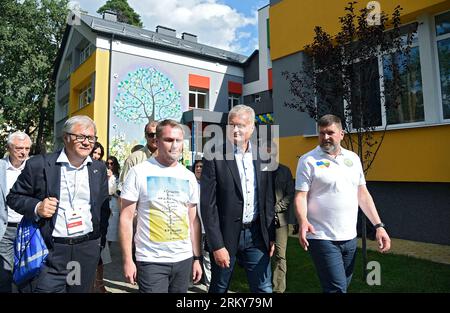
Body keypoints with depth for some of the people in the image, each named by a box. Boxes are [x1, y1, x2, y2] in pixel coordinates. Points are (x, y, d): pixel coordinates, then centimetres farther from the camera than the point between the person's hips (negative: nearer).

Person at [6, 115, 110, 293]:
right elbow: (14, 197, 4)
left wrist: (101, 241, 11)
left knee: (81, 289, 15)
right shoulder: (39, 165, -6)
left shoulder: (99, 168, 5)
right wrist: (36, 207, -15)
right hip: (51, 251, -3)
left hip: (88, 250, 3)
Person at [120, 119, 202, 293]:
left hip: (184, 259, 4)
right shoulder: (139, 172, -6)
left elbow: (193, 220, 9)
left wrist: (197, 258, 7)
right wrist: (127, 260, -8)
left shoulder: (189, 176, 5)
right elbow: (126, 218, -5)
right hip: (151, 261, -4)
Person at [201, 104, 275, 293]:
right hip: (226, 235, -3)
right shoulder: (214, 158, -10)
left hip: (256, 235, 3)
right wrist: (217, 245, -13)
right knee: (219, 288, 15)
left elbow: (268, 200, 8)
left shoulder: (262, 156, 3)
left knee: (264, 288, 11)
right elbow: (208, 205, -11)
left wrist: (271, 236, 7)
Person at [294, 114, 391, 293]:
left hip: (350, 238, 6)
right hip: (322, 238, -6)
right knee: (337, 289, -8)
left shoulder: (353, 158, 8)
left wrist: (379, 226, 5)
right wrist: (303, 222, -29)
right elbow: (300, 196, -11)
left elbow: (363, 194, 12)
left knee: (343, 286, 19)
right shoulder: (308, 160, -8)